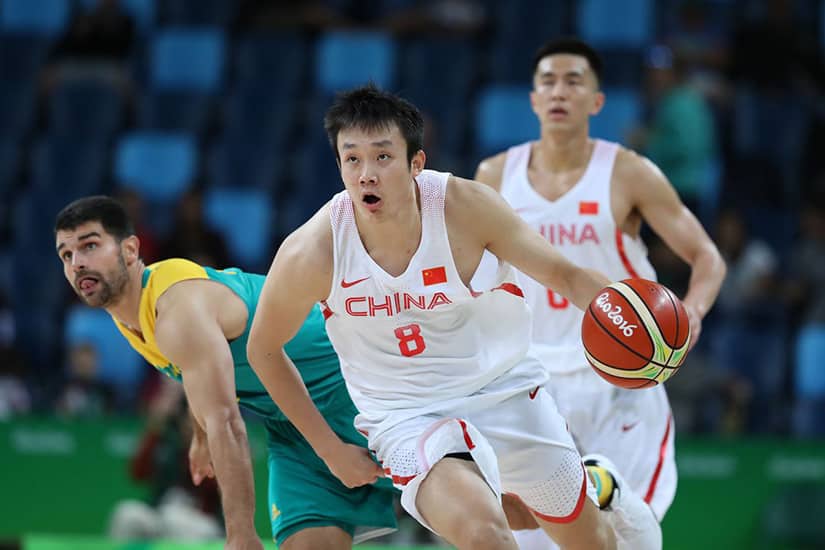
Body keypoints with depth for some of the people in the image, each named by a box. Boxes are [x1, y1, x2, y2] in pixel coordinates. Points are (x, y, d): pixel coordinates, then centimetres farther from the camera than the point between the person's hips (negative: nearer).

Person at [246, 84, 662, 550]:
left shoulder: (466, 206, -19)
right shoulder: (311, 253, -21)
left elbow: (562, 273, -7)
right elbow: (263, 351, -3)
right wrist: (329, 449, 0)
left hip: (504, 390, 2)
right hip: (409, 418, -2)